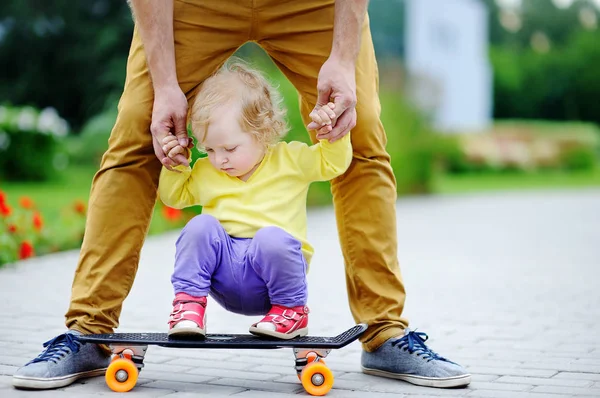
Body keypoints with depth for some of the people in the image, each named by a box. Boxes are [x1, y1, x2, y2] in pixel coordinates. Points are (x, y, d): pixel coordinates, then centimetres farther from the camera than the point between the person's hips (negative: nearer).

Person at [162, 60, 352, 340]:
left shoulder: (291, 160, 3)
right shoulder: (205, 172, 12)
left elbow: (334, 162, 4)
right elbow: (175, 196, 25)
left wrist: (333, 133, -14)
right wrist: (174, 167, 7)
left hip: (274, 264, -2)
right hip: (224, 271, 2)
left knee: (272, 237, -35)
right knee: (200, 226, -23)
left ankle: (292, 310, -12)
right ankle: (189, 302, -15)